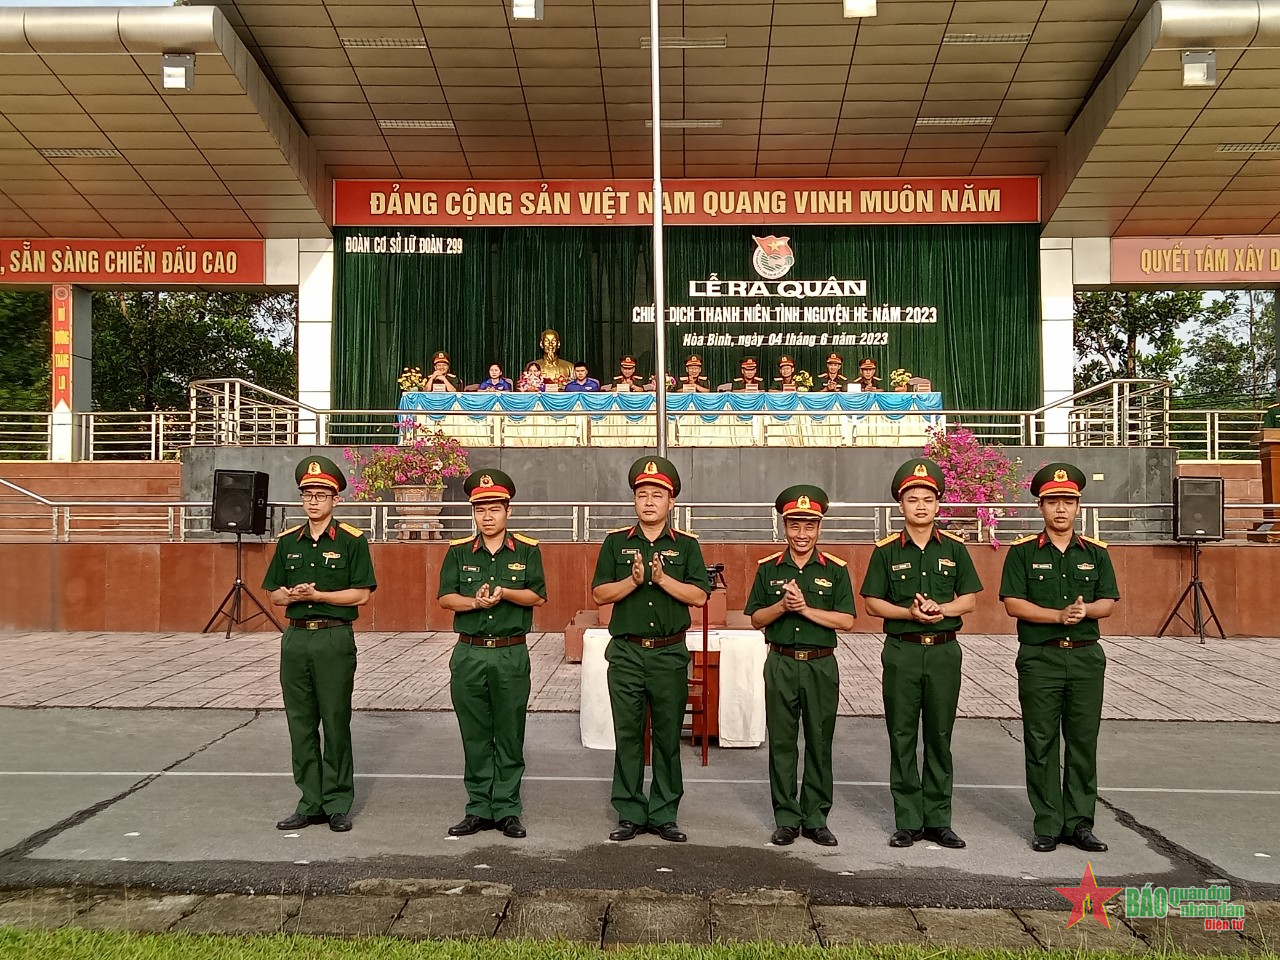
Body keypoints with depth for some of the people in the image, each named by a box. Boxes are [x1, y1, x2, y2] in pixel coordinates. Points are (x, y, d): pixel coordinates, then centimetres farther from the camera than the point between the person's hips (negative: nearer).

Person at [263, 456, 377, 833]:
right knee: (300, 724, 9)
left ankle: (338, 804, 13)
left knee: (336, 724, 2)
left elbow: (362, 593, -9)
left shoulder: (352, 540, -4)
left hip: (335, 637, -5)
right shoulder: (287, 541, 10)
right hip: (296, 637, 5)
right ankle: (310, 803, 19)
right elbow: (274, 594, 12)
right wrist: (293, 595, -10)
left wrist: (316, 595, -15)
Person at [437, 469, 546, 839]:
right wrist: (475, 603, -18)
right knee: (474, 737, 8)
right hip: (469, 653, 2)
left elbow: (538, 596, -3)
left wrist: (504, 592, -19)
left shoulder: (527, 550, 3)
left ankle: (507, 810, 15)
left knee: (510, 736, 5)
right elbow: (445, 597, 0)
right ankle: (479, 809, 18)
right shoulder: (458, 551, 7)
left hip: (511, 654, -1)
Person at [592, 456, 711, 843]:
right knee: (627, 736, 6)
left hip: (670, 654, 0)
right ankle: (630, 814, 17)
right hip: (626, 652, 0)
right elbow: (599, 593, 0)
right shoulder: (616, 542, 6)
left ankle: (664, 815, 18)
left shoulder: (686, 545, 4)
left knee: (668, 736, 7)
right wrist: (633, 581, -15)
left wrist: (662, 578, -16)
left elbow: (700, 595, -5)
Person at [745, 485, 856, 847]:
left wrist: (805, 608, -15)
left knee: (819, 744, 7)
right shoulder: (768, 568, 4)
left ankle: (816, 819, 18)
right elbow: (756, 619, 5)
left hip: (821, 665, -1)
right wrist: (783, 605, -13)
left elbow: (846, 620, -5)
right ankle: (786, 819, 16)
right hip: (781, 664, 1)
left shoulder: (836, 570, 1)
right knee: (782, 744, 5)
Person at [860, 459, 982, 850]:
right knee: (902, 739, 3)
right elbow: (872, 602, 1)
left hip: (944, 651, 1)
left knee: (939, 737, 8)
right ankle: (907, 821, 13)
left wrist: (941, 608, -13)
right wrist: (910, 613, -15)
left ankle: (938, 820, 18)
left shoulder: (954, 548, 6)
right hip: (902, 652, -1)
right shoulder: (887, 551, 1)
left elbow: (970, 598, 6)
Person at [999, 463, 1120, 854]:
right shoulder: (1022, 552, 1)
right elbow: (1013, 603, -7)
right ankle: (1047, 825, 11)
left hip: (1086, 657, 3)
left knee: (1083, 741, 7)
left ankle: (1079, 822, 17)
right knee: (1041, 743, 2)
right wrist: (1059, 615, -17)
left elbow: (1109, 602, 5)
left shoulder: (1096, 553, 10)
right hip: (1039, 658, -2)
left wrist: (1086, 610, -17)